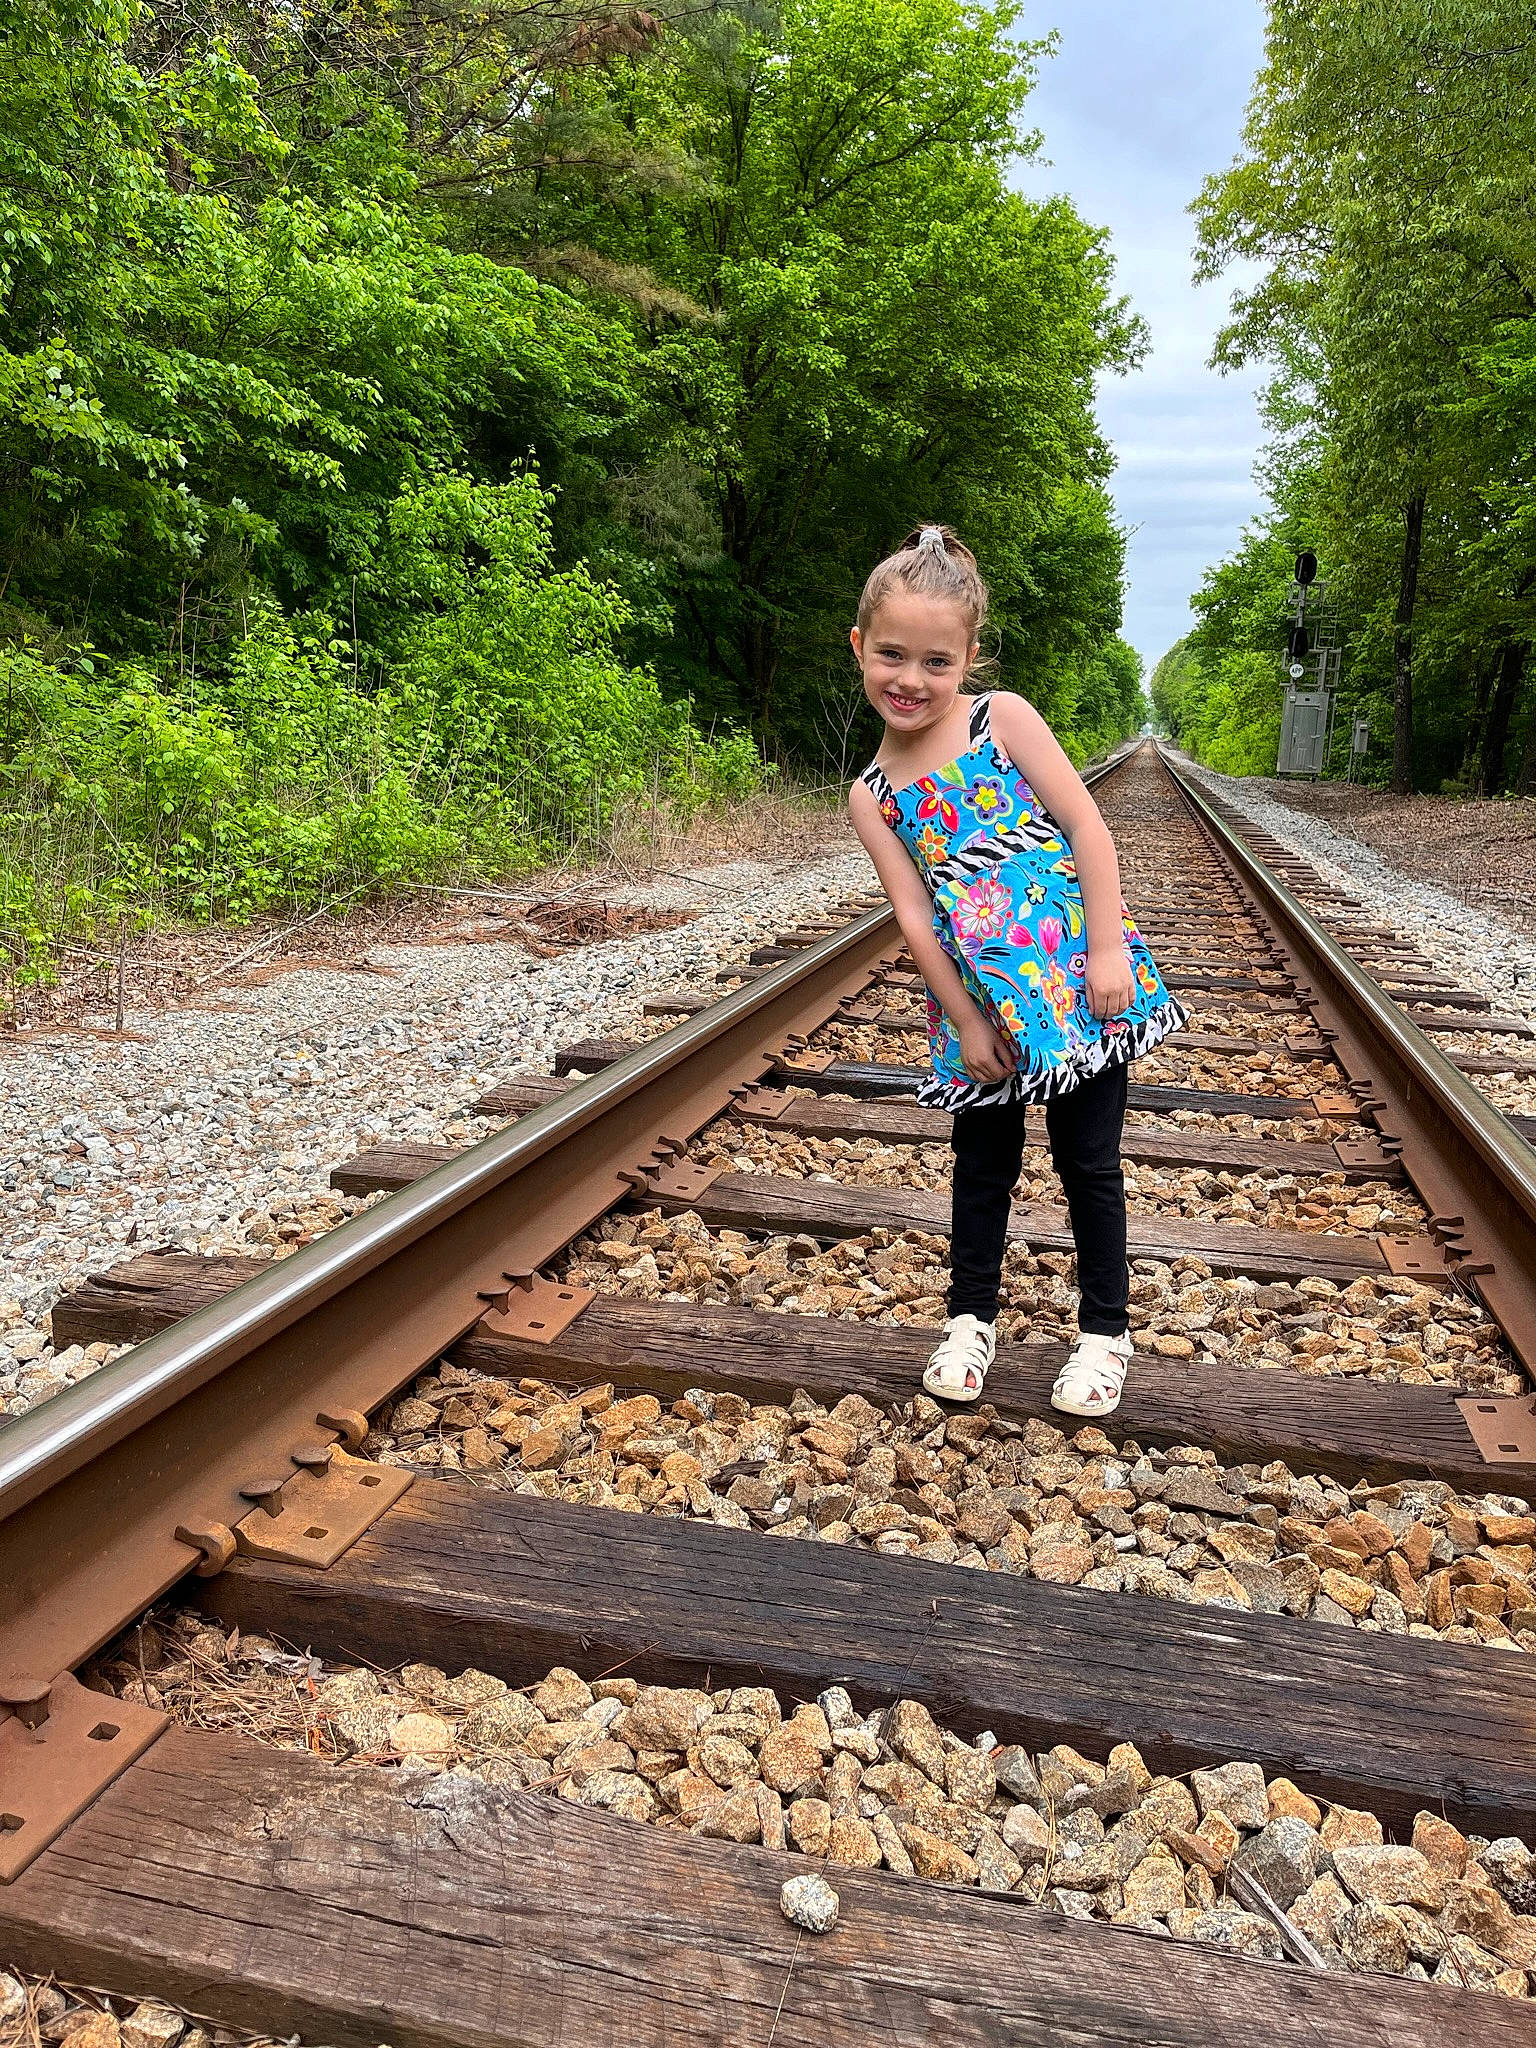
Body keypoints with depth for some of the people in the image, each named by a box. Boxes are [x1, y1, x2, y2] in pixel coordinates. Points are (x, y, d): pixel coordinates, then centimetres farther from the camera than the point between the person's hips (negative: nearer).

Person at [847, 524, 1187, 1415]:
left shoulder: (1004, 717, -5)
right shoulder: (873, 795, 1)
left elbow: (1088, 827, -8)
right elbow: (914, 913, -2)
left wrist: (1107, 953, -14)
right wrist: (965, 1022, -5)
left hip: (1081, 975, -2)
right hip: (981, 1004, 2)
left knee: (1089, 1160, 8)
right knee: (983, 1162, 14)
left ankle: (1106, 1330, 26)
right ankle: (973, 1316, 33)